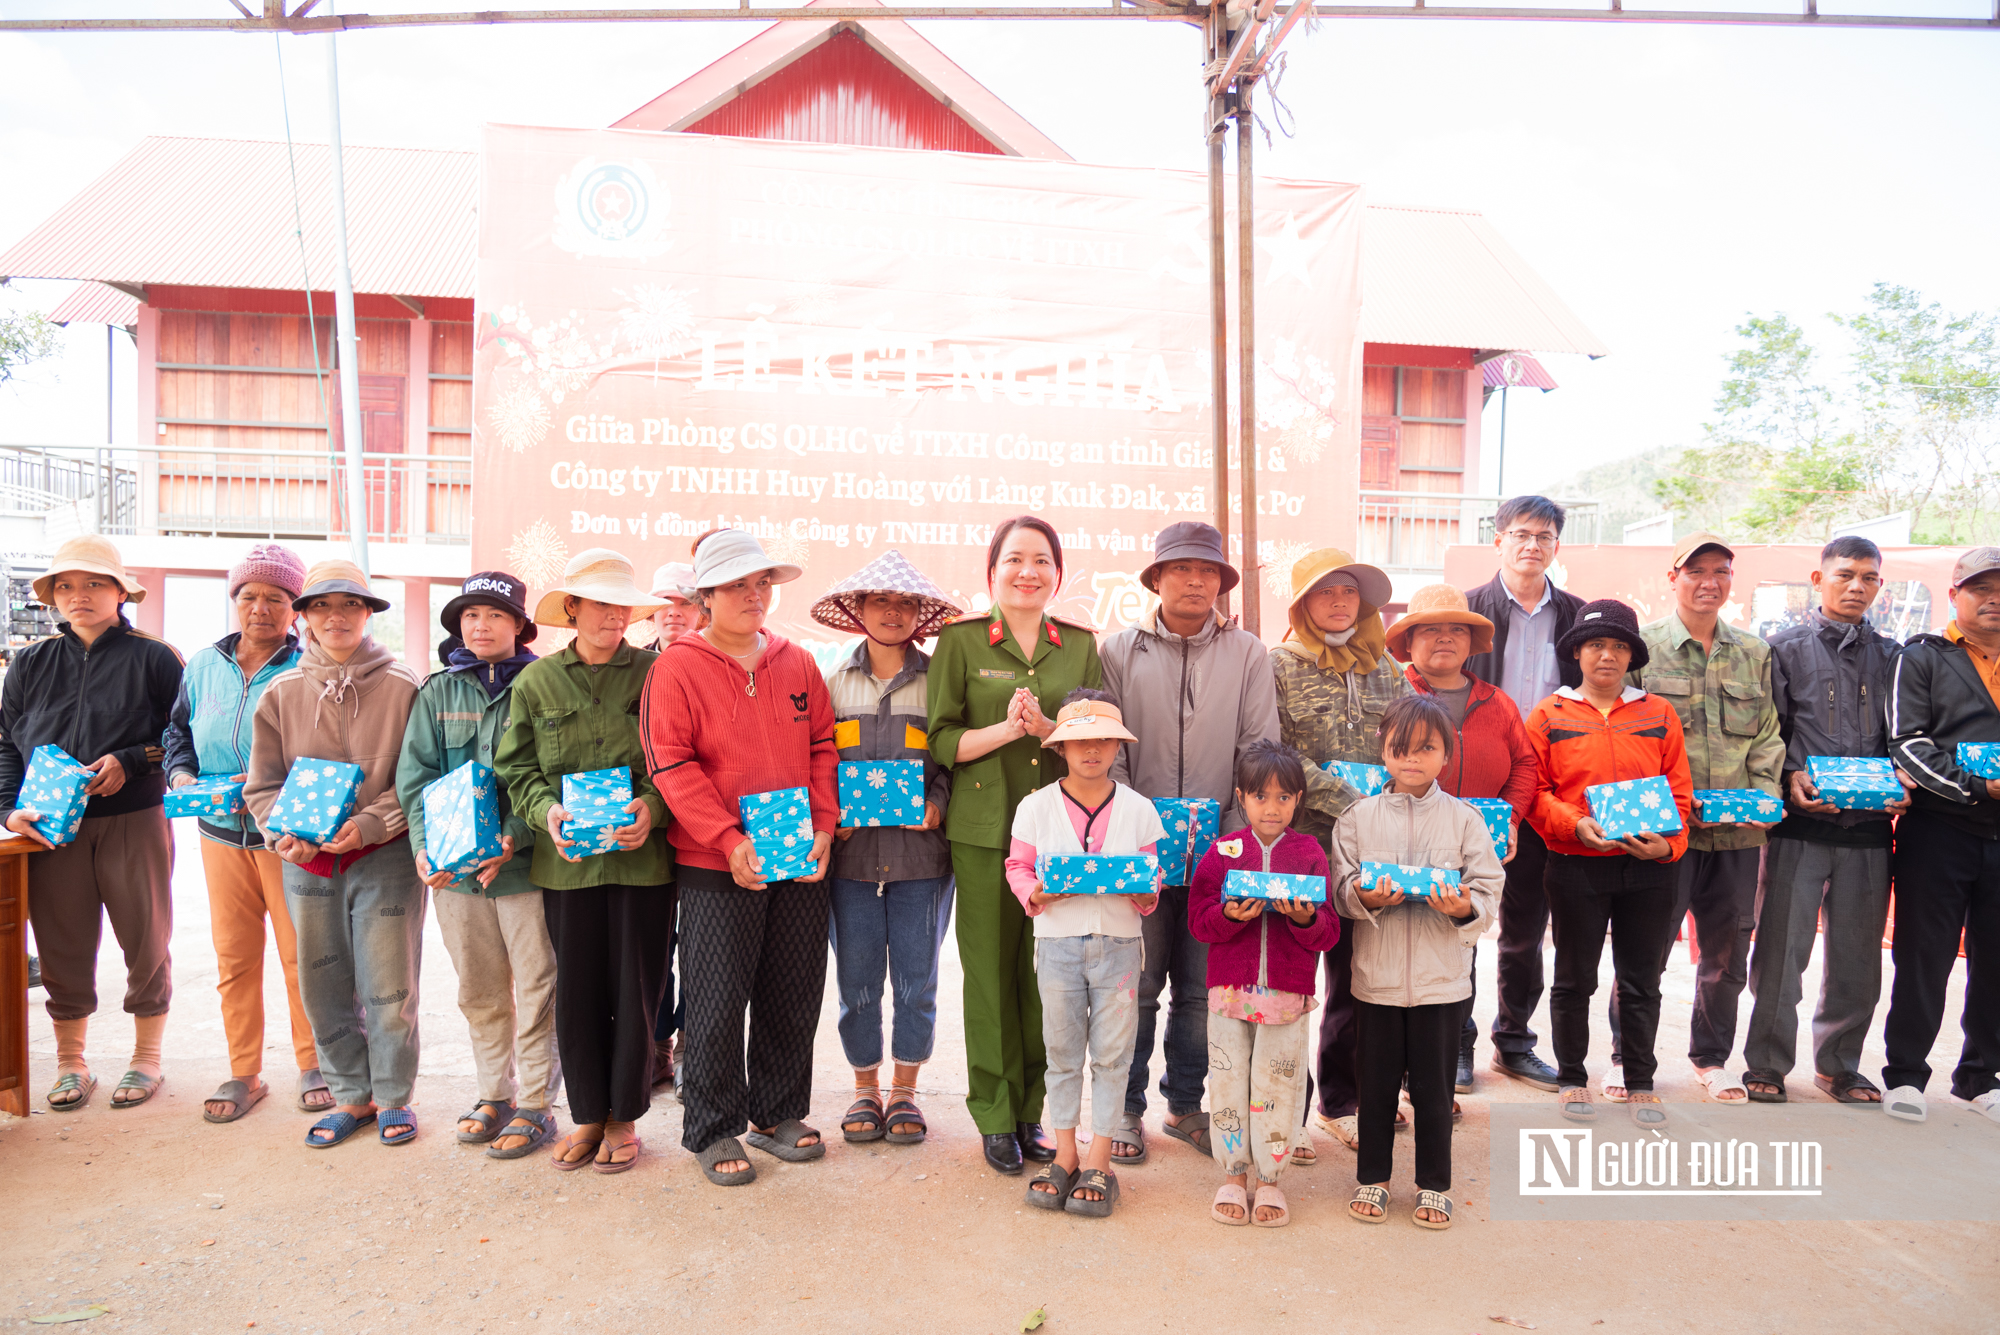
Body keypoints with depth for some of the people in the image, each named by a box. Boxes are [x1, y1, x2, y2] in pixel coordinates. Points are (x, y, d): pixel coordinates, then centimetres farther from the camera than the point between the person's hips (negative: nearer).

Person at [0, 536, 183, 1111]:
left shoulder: (153, 658, 1)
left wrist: (131, 762, -14)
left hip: (134, 823, -3)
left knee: (146, 941, 5)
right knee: (62, 945, 8)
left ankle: (146, 1057, 22)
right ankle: (70, 1063, 24)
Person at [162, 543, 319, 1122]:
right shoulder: (203, 666, 9)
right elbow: (178, 731, 20)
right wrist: (181, 773, 0)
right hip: (223, 834, 5)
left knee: (302, 954, 3)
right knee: (233, 956, 11)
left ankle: (312, 1065, 20)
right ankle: (243, 1073, 24)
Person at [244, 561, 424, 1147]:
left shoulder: (402, 687, -4)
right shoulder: (282, 693, 5)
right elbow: (263, 784, 9)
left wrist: (368, 824, -16)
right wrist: (285, 834, -9)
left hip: (385, 858, -3)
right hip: (307, 861, 3)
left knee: (388, 988, 2)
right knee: (322, 988, 10)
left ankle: (393, 1097, 21)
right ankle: (351, 1096, 27)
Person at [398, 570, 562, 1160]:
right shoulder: (439, 691, 10)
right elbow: (416, 775, 4)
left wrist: (516, 837, -20)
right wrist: (425, 844, -11)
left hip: (526, 863, -4)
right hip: (454, 867, 4)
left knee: (536, 987, 2)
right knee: (479, 991, 14)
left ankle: (536, 1104, 14)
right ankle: (495, 1094, 29)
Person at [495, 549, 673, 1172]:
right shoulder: (536, 681, 7)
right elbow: (517, 769, 7)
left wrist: (653, 806, -18)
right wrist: (546, 810, -12)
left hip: (642, 858, -2)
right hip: (567, 861, 2)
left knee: (636, 990, 5)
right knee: (576, 991, 8)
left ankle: (624, 1117, 23)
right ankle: (587, 1115, 26)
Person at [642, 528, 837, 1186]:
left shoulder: (798, 665, 9)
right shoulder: (678, 667, -5)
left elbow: (822, 749, 11)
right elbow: (671, 765, -11)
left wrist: (822, 827, -3)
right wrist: (730, 840, -18)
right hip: (717, 866, -4)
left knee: (794, 996, 13)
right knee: (718, 1002, 4)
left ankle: (778, 1113, 31)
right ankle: (713, 1130, 21)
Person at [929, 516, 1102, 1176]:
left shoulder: (1080, 644, 11)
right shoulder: (960, 640, 3)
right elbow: (940, 739, 0)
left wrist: (1045, 727, -11)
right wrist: (1005, 729, -16)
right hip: (985, 829, -2)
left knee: (1046, 973, 5)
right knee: (991, 972, 2)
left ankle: (1033, 1110, 20)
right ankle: (996, 1117, 16)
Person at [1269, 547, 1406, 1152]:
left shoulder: (1385, 669, 13)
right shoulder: (1278, 666, -1)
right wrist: (1343, 801, -17)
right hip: (1299, 841, -4)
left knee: (1355, 972, 11)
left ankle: (1341, 1099, 26)